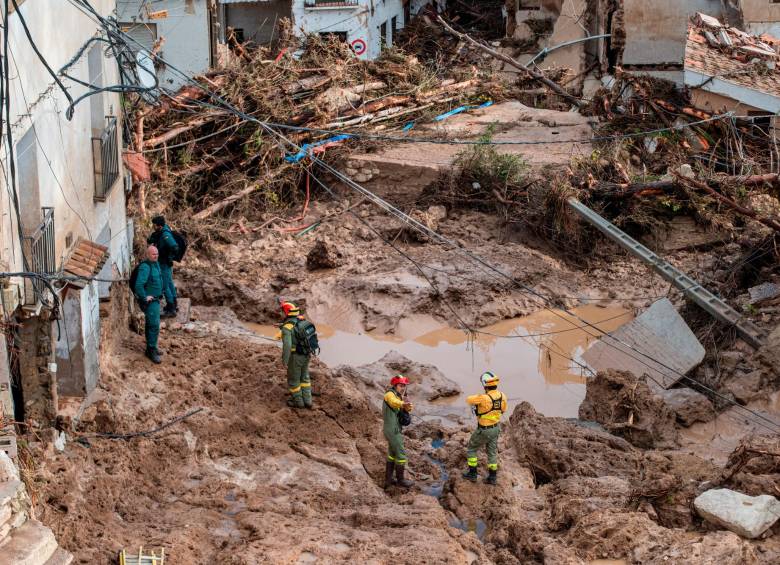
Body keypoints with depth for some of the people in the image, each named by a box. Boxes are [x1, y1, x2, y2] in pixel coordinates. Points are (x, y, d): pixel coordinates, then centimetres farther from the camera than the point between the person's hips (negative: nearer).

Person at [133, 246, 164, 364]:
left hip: (155, 300, 10)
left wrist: (159, 294, 20)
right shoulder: (145, 267, -23)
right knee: (154, 325, -11)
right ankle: (152, 351, -6)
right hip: (149, 300, -10)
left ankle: (151, 348, 30)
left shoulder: (156, 264, 8)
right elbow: (138, 285, -32)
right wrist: (145, 298, -22)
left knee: (150, 324, 19)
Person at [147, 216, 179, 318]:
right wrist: (152, 237, -10)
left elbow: (175, 247, -37)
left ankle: (171, 310, 2)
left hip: (165, 264, -10)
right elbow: (149, 241, 13)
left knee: (165, 286, -4)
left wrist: (169, 258, -24)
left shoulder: (166, 235, -27)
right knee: (169, 283, 22)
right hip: (163, 262, 10)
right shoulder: (159, 233, 2)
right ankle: (174, 305, 37)